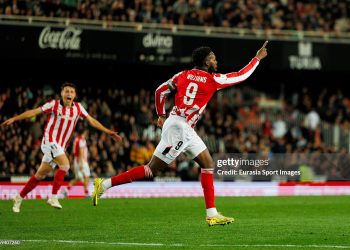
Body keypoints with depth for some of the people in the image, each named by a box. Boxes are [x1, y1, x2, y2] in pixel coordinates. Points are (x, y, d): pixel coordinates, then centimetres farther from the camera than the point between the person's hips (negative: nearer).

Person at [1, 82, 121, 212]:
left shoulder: (78, 108, 5)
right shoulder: (54, 104, -7)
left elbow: (92, 121, 11)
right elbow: (34, 112, -4)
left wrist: (109, 132, 8)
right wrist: (14, 119, -8)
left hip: (60, 146, 5)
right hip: (50, 141, -5)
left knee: (41, 174, 8)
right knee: (65, 164, -25)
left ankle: (19, 198, 19)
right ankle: (53, 197, -19)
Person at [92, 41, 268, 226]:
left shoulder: (183, 75, 11)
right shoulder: (212, 80, -5)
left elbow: (160, 91, 16)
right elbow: (241, 76, 4)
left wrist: (161, 115, 28)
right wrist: (257, 58, 16)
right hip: (179, 129, -9)